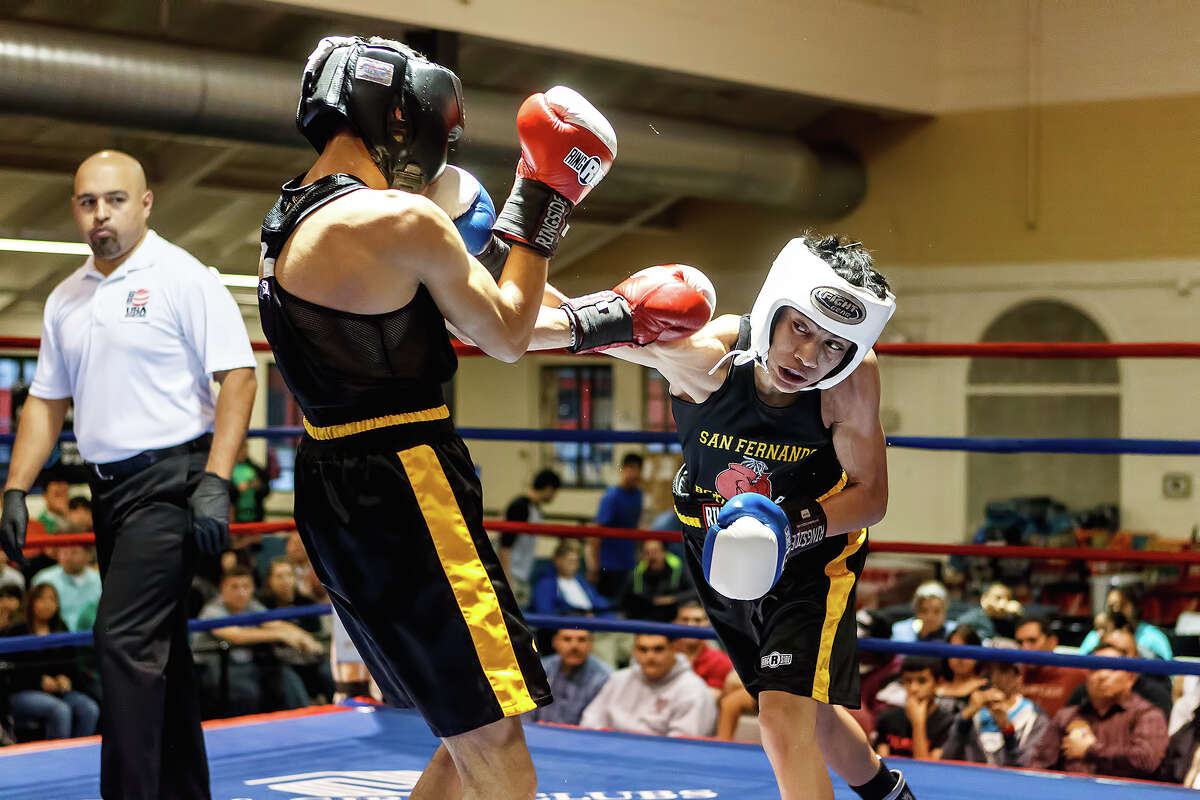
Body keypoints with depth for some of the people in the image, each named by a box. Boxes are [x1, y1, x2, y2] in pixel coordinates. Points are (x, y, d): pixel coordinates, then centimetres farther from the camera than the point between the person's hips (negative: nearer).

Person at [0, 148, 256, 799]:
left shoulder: (182, 278, -7)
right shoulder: (65, 300, 13)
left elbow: (237, 378, -12)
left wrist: (215, 483, -19)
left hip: (169, 479, -7)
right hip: (108, 488, 7)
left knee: (125, 640, -16)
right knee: (158, 648, 13)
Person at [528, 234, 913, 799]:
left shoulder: (853, 379, -29)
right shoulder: (705, 354, -31)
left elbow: (870, 495, -18)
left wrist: (791, 527, -35)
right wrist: (594, 323, -61)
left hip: (814, 556, -2)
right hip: (720, 558, 3)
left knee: (785, 719, -21)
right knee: (812, 720, 22)